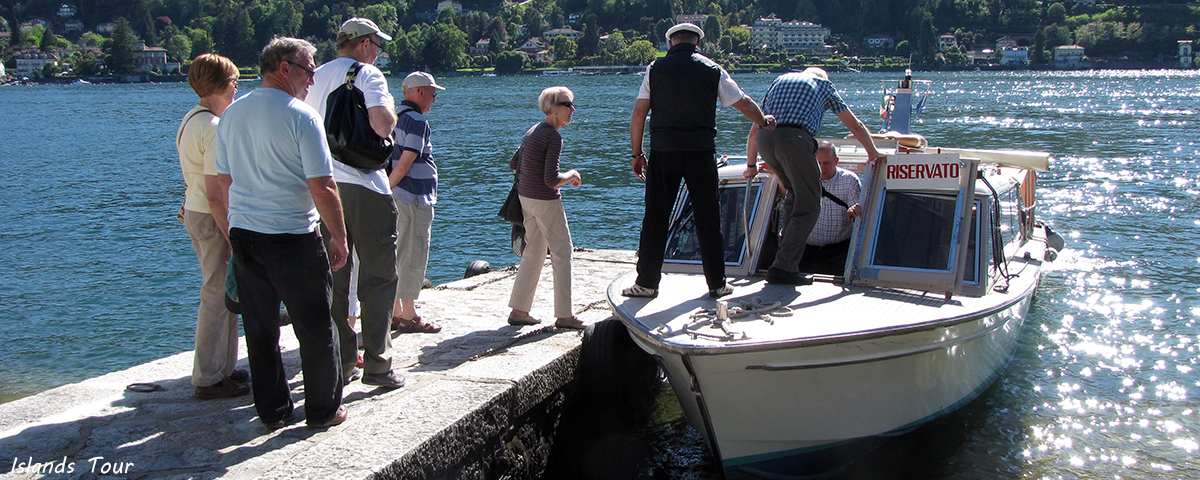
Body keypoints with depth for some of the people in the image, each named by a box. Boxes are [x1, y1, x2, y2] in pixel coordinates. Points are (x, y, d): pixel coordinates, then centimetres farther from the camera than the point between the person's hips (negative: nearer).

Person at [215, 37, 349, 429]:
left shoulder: (231, 114, 7)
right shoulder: (301, 116, -12)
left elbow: (223, 180, 14)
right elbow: (322, 187, -15)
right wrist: (339, 238, -6)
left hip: (243, 235, 6)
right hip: (293, 239, -6)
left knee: (260, 329, 14)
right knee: (315, 328, 7)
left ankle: (272, 410, 22)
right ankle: (323, 410, 16)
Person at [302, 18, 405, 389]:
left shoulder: (314, 79, 14)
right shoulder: (367, 75, -6)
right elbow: (383, 125, -20)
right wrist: (390, 106, -1)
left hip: (323, 187, 6)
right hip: (364, 187, -6)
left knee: (334, 278, 11)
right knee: (377, 278, 1)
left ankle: (341, 362, 16)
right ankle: (377, 364, 0)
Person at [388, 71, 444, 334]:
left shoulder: (395, 117, 14)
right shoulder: (417, 121, -15)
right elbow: (404, 164, -21)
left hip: (397, 196, 10)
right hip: (414, 198, -9)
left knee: (398, 255, 14)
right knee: (414, 258, -3)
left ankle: (395, 313, 20)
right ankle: (409, 317, 3)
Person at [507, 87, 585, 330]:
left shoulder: (533, 131, 11)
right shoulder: (554, 138, -17)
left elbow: (514, 165, 19)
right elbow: (552, 180, -23)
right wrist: (571, 175, -5)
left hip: (525, 197, 9)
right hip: (545, 200, -9)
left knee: (533, 254, 15)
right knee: (562, 253, 1)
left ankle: (519, 311, 17)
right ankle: (564, 315, 6)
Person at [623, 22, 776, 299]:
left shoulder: (655, 69, 5)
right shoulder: (713, 71, 6)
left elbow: (639, 114, 1)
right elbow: (744, 103, 12)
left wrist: (637, 153, 9)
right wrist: (764, 122, 31)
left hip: (663, 151, 0)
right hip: (701, 152, 0)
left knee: (656, 217, 6)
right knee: (707, 217, 8)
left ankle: (647, 283, 8)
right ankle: (717, 284, 12)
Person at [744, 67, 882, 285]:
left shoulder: (780, 80, 34)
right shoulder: (823, 83, 25)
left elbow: (754, 131, 33)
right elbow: (856, 126, 30)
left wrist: (751, 165, 44)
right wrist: (872, 152, 46)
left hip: (764, 139, 5)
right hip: (794, 139, -5)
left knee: (793, 193, 26)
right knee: (808, 206, 3)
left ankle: (788, 253, 24)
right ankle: (783, 267, -5)